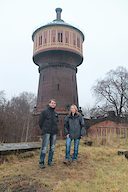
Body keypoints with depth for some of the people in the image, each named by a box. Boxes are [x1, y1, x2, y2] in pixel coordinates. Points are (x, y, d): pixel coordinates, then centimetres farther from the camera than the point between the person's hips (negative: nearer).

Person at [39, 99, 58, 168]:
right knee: (44, 148, -5)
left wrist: (55, 129, 10)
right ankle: (41, 162, 5)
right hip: (46, 132, -5)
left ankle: (50, 161, 23)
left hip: (54, 133, 6)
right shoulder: (44, 112, -4)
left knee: (52, 148, 10)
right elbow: (40, 122, -1)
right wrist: (44, 129, 4)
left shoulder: (56, 113, 12)